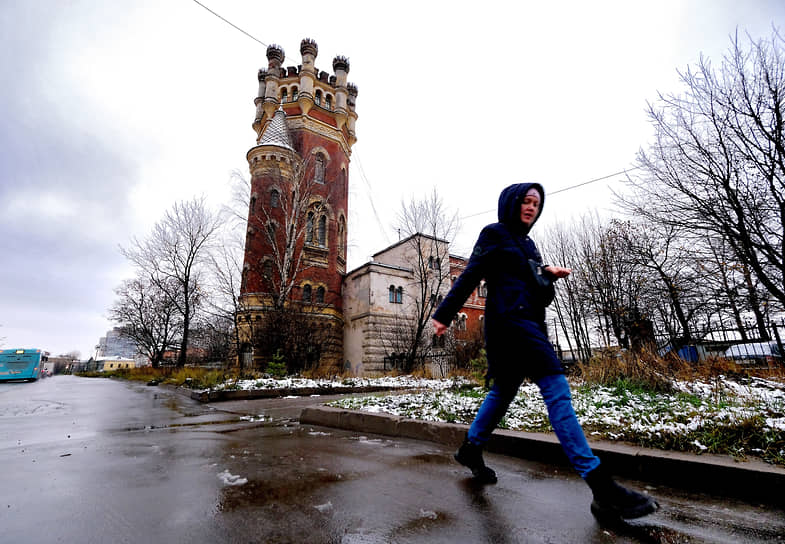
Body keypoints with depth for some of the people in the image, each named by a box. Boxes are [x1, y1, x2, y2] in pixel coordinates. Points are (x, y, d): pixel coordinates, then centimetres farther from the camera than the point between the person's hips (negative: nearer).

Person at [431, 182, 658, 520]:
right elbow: (470, 276, -7)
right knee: (556, 390, -15)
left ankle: (470, 449, 30)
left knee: (504, 390, 14)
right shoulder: (494, 233, 0)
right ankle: (601, 487, -12)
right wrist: (444, 314, -10)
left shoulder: (528, 243, 22)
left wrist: (547, 274, 3)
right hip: (509, 319, -9)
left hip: (530, 322, 9)